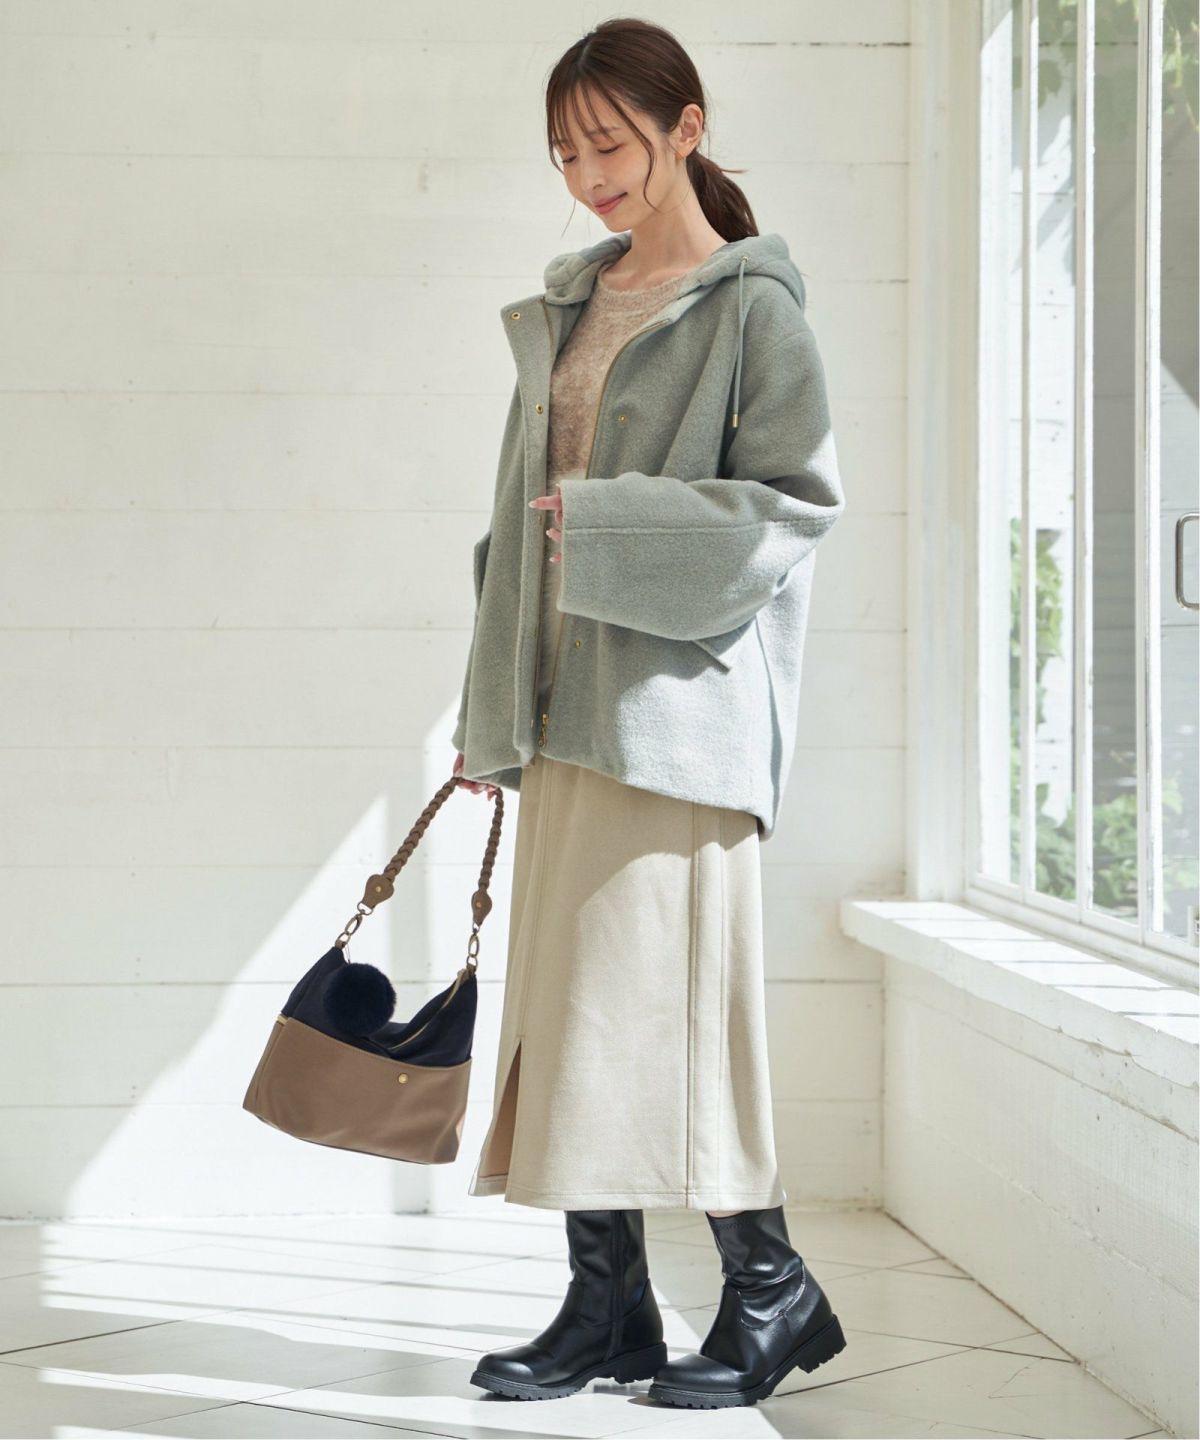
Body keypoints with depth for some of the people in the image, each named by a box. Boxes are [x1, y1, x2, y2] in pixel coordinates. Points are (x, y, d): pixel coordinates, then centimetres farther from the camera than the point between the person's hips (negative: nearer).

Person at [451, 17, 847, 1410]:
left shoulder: (749, 305, -4)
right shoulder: (569, 307, 17)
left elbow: (799, 497, -11)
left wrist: (619, 524, -18)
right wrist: (492, 703, 16)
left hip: (676, 690, -7)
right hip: (567, 700, 7)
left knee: (655, 988, -9)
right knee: (567, 995, 5)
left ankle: (770, 1283, 6)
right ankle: (607, 1304, 12)